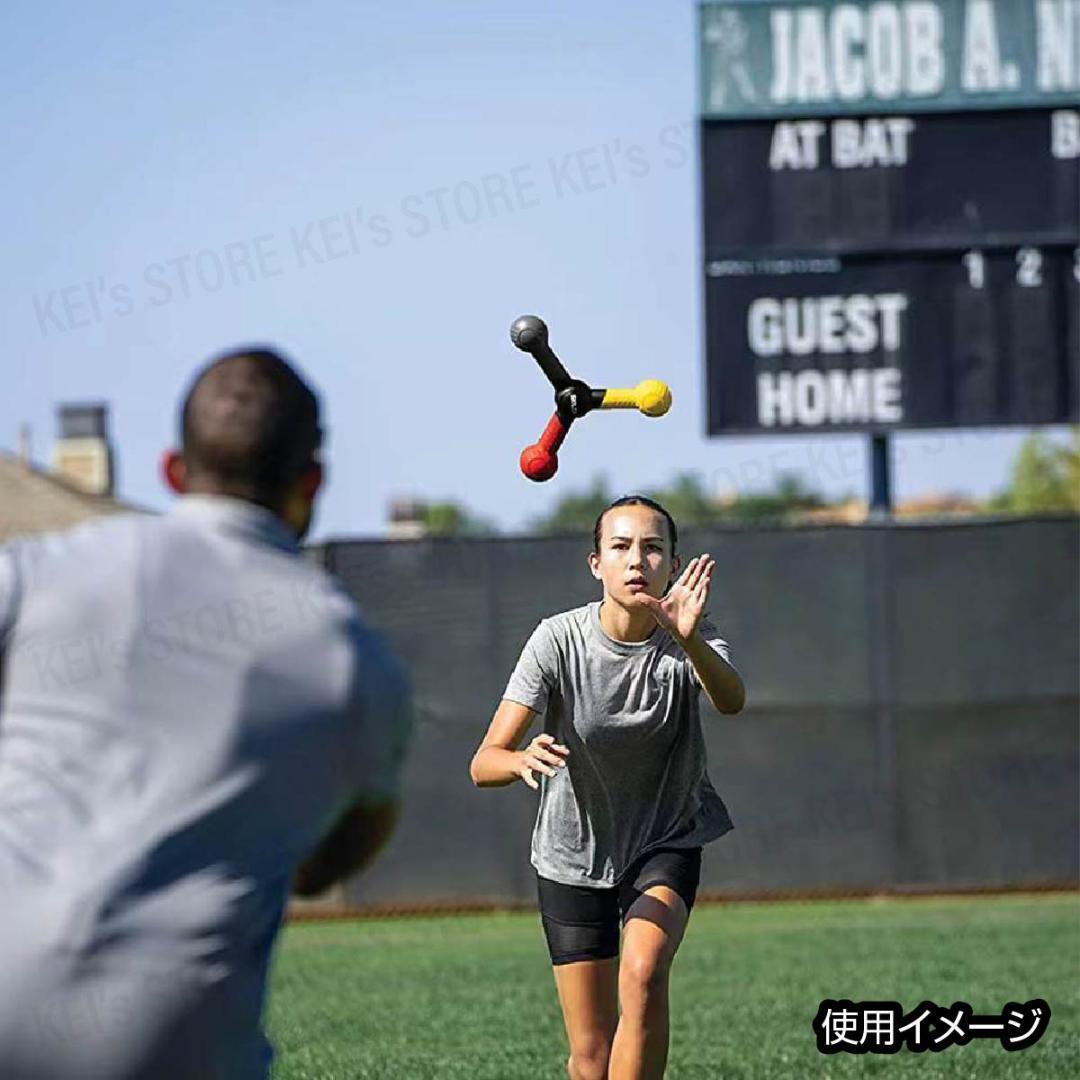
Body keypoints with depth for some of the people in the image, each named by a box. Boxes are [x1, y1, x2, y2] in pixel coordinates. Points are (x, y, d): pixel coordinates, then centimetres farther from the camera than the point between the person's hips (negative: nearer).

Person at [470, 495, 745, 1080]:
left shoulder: (691, 642, -16)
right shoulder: (557, 641, -19)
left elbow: (730, 699, -40)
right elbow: (484, 763, -24)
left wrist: (690, 641, -60)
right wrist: (523, 760, -48)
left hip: (667, 844, 0)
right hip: (573, 854, 0)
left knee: (643, 974, -30)